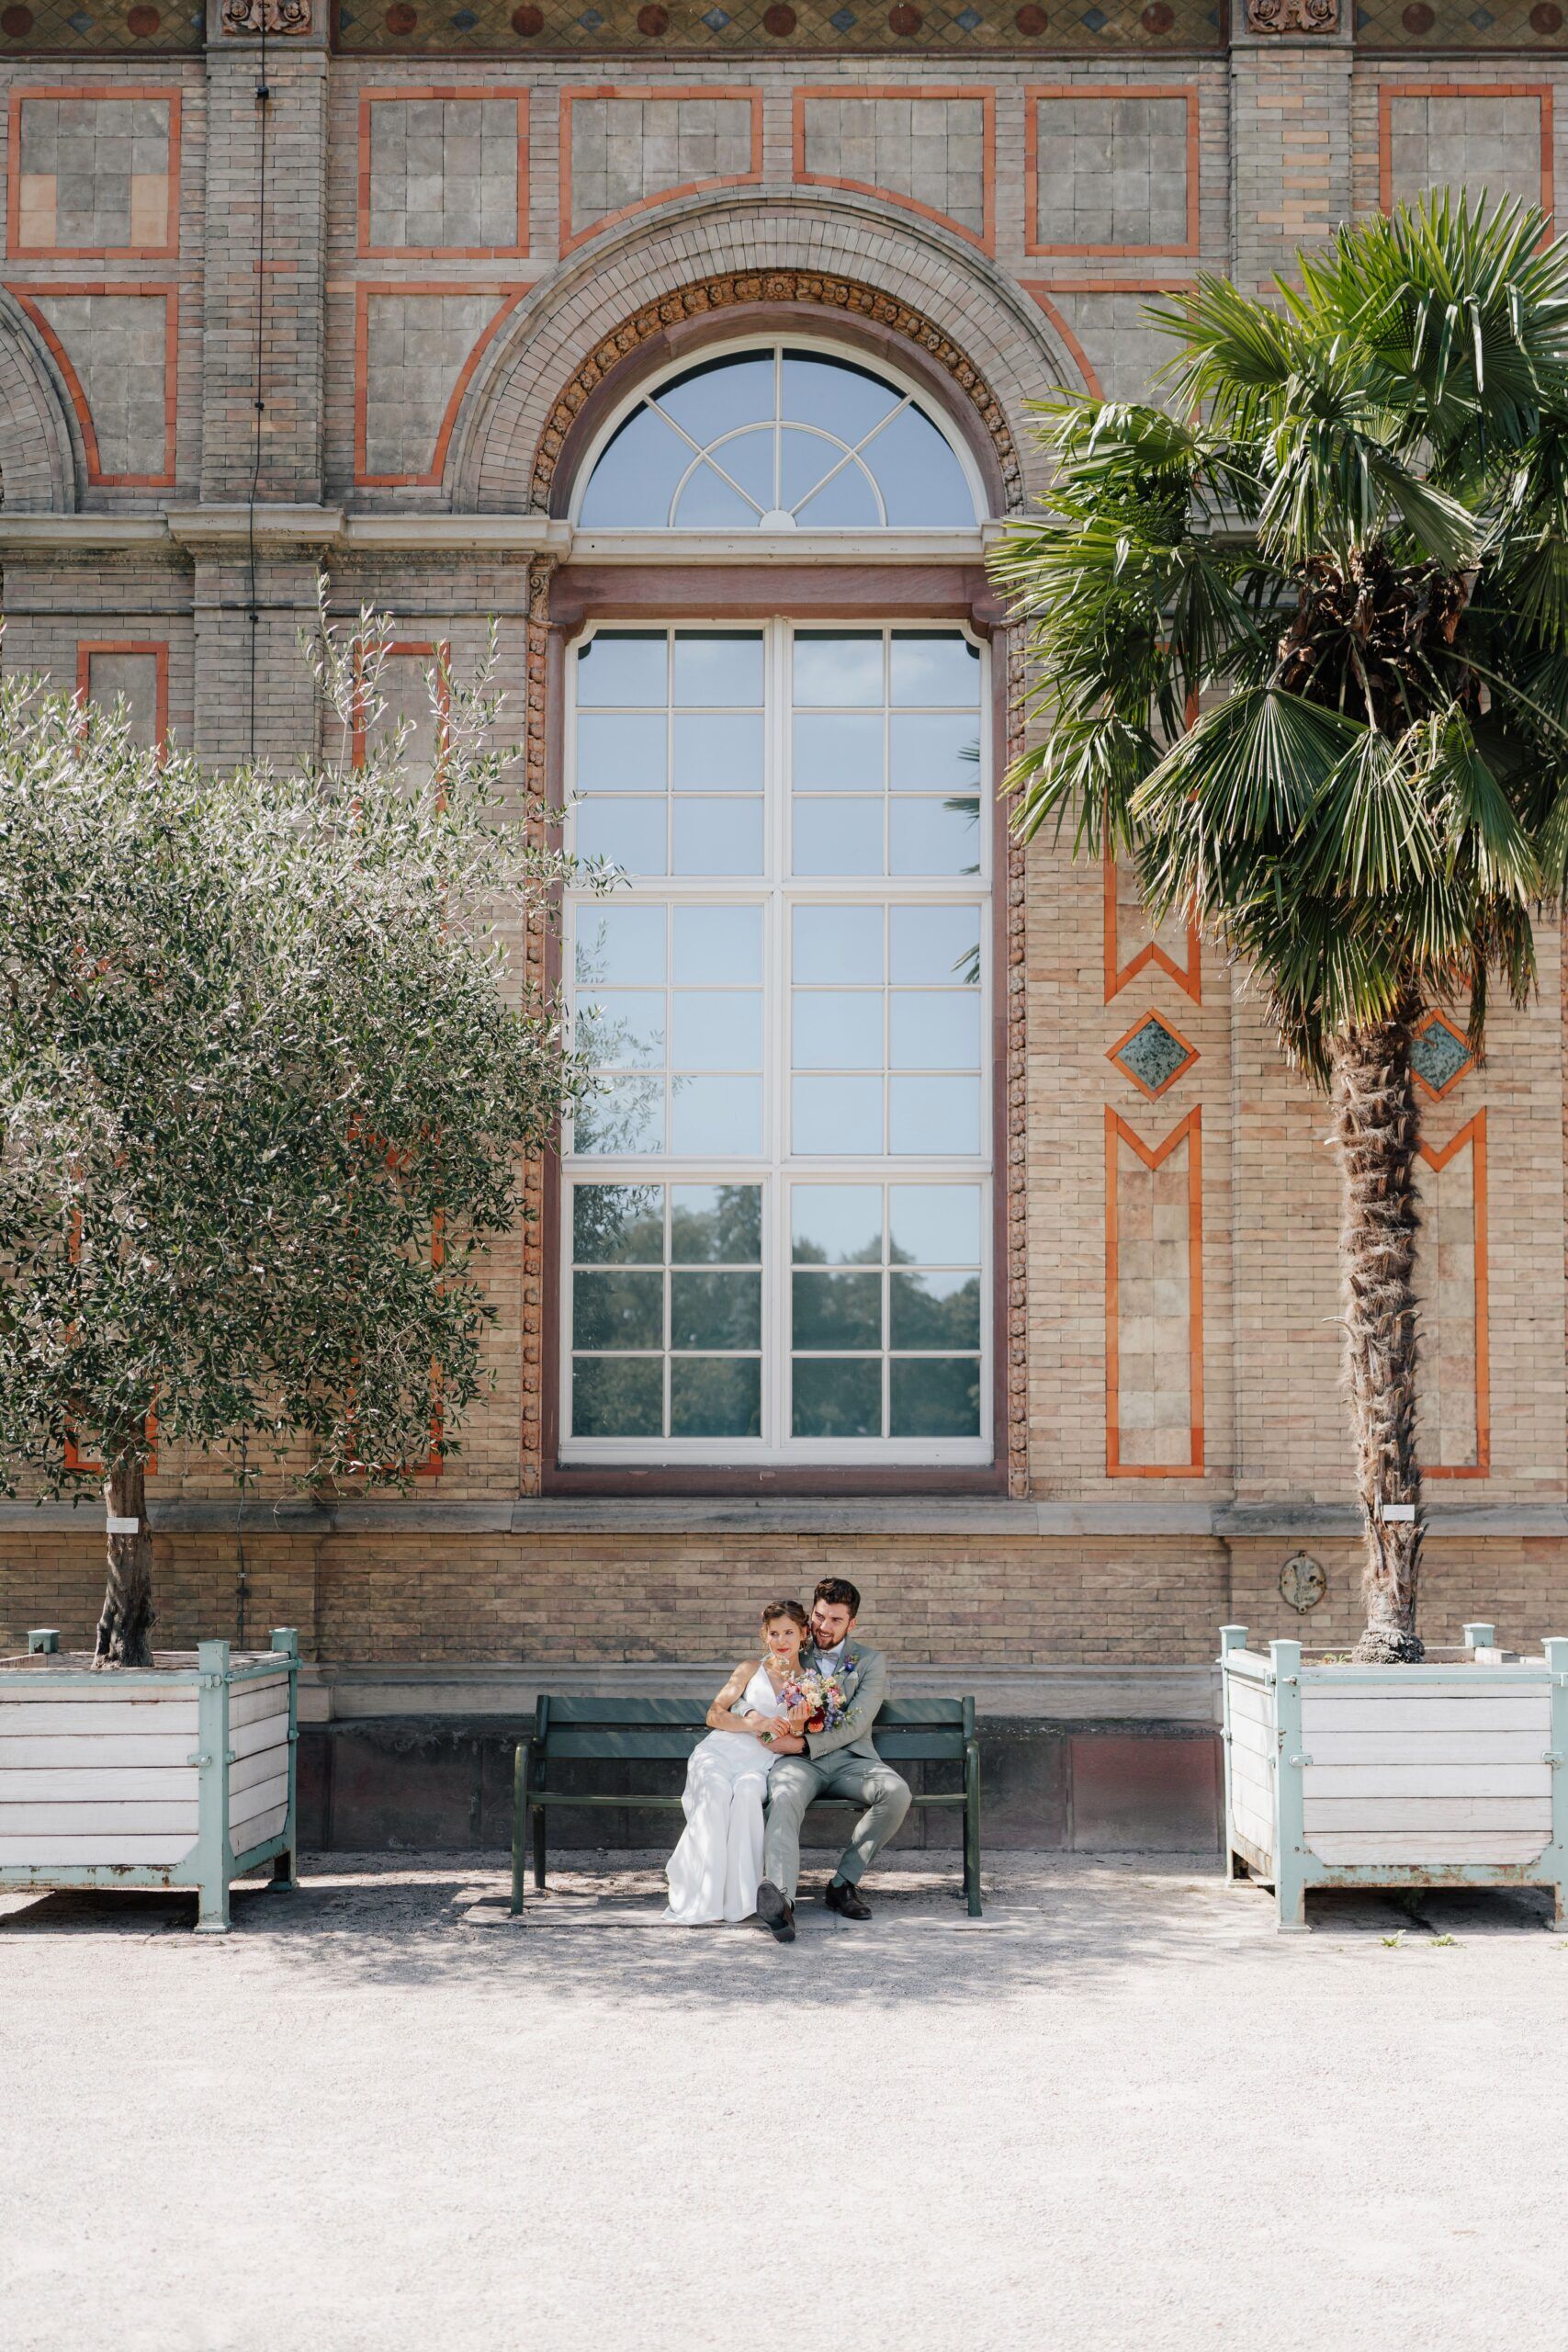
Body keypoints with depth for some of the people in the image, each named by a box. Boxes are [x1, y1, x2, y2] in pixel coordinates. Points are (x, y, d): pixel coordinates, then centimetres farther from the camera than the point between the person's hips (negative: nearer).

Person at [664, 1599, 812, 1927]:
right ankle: (700, 1903, -37)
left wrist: (795, 1727, -13)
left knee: (747, 1791, -36)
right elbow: (714, 1715, 7)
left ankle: (738, 1898, -33)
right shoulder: (751, 1669, 15)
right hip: (721, 1751, 0)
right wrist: (757, 1724, -8)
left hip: (760, 1763, 0)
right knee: (716, 1791, -35)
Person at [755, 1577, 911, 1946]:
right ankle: (779, 1898, -57)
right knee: (784, 1797, -36)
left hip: (849, 1758, 1)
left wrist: (803, 1743, -15)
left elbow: (855, 1724, -3)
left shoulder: (871, 1662, 10)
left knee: (897, 1792, -31)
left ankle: (844, 1882, -18)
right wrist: (775, 1726, -12)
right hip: (799, 1760, -1)